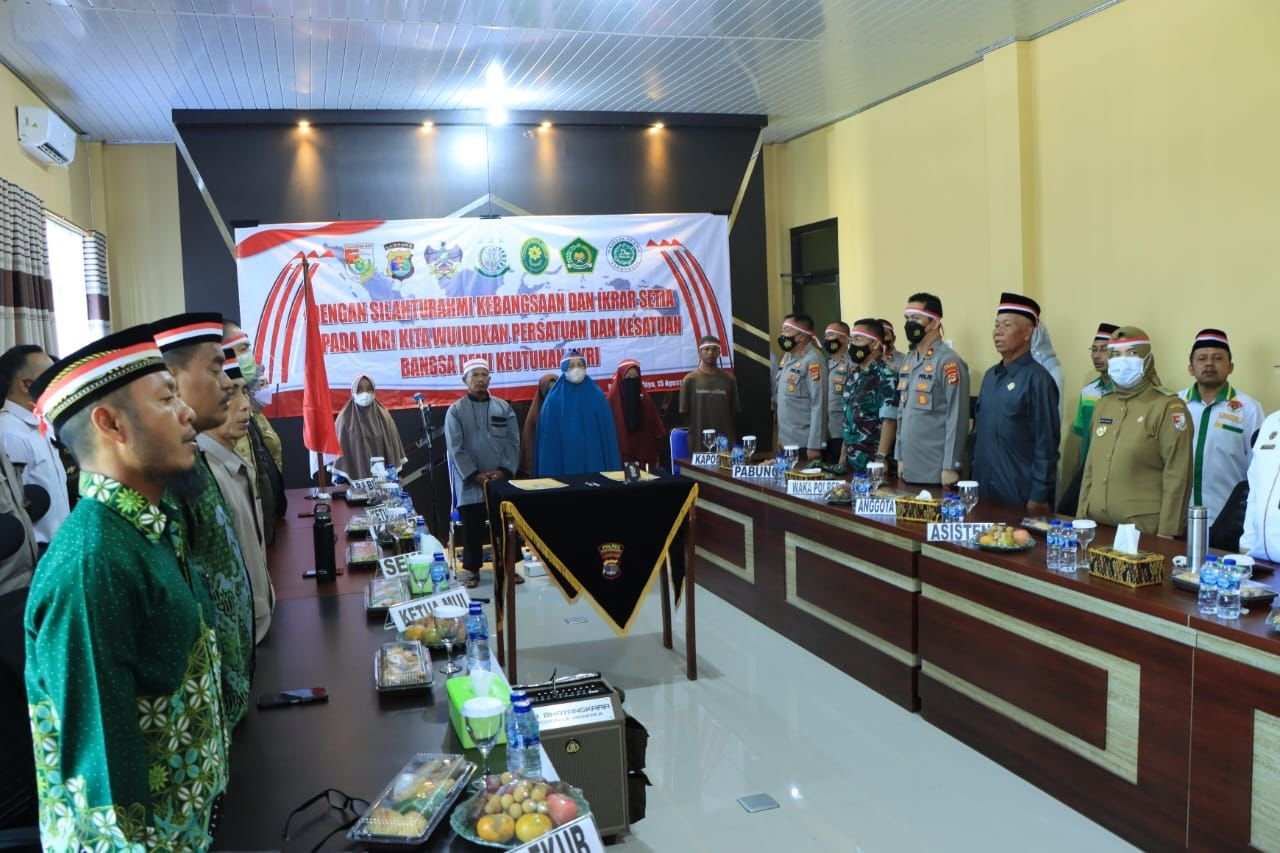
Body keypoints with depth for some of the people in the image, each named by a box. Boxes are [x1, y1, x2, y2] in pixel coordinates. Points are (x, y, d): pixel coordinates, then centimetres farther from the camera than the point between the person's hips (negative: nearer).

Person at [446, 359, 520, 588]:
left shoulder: (504, 408, 8)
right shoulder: (455, 411, 1)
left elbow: (513, 442, 4)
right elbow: (455, 448, -5)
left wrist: (504, 470, -9)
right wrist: (474, 474, -11)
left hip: (501, 480, 2)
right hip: (470, 482, -2)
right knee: (472, 528, 5)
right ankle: (471, 568, 17)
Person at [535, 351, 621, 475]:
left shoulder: (596, 395, 5)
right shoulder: (554, 399, 0)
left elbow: (607, 433, 5)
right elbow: (548, 436, 0)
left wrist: (612, 469, 1)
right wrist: (549, 473, -4)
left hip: (594, 460, 2)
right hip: (564, 462, -1)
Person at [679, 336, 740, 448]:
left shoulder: (729, 379, 6)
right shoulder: (690, 379, -1)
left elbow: (735, 411, 8)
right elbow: (684, 412, 1)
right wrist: (697, 429, -1)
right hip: (699, 442, -2)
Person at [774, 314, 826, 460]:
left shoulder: (813, 360, -13)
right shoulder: (786, 358, 11)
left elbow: (819, 404, -17)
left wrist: (814, 445, -19)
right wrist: (780, 435, 15)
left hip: (805, 443, -8)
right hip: (787, 440, 8)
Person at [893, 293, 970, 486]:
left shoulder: (949, 362, -12)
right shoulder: (907, 362, 11)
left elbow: (957, 419, -15)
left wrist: (950, 467, -16)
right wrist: (900, 457, 14)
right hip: (910, 468, 7)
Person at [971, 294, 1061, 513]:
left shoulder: (1037, 380, -13)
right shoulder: (990, 376, 10)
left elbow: (1046, 445, -15)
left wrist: (1039, 496, -16)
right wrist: (974, 477, 13)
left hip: (1021, 495, -7)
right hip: (985, 489, 7)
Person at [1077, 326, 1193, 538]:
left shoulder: (1168, 407, -8)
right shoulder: (1103, 405, 12)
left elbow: (1176, 476, -12)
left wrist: (1166, 532, -15)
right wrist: (1081, 517, 13)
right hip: (1097, 525, 6)